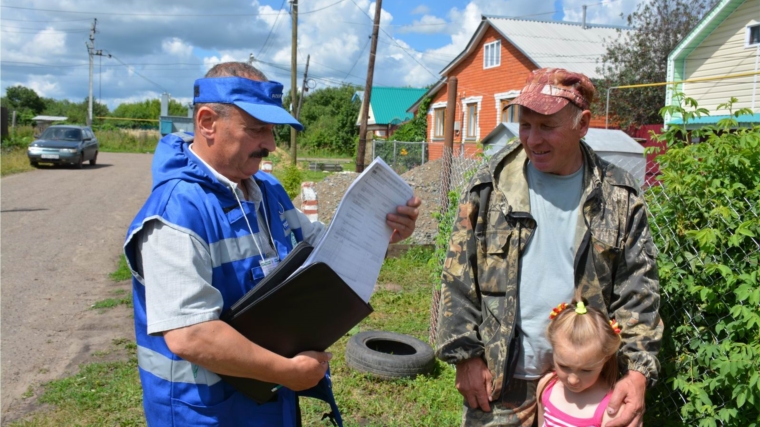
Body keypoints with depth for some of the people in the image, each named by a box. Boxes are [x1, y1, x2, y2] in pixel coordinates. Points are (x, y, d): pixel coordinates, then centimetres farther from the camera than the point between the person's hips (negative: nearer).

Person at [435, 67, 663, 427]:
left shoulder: (618, 196, -1)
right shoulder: (491, 185, -4)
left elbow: (638, 291, -1)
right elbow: (459, 278, -3)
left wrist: (638, 370, -9)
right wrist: (465, 354, -6)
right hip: (500, 375, -1)